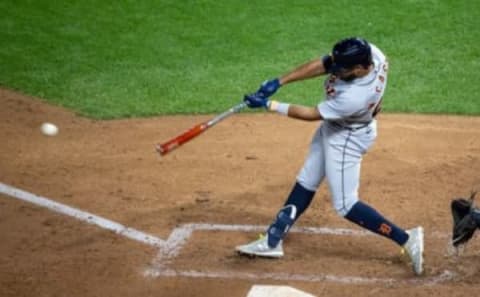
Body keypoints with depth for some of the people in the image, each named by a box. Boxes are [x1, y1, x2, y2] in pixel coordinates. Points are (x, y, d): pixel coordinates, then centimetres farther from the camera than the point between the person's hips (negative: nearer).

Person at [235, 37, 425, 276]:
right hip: (333, 127, 9)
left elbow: (312, 114, -27)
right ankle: (272, 240, 28)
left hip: (347, 138, -9)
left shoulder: (355, 97, -41)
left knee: (345, 205, -2)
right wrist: (279, 82, -15)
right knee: (306, 182, 17)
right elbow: (320, 65, -11)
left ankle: (406, 239, 4)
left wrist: (268, 105, -21)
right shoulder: (366, 52, -23)